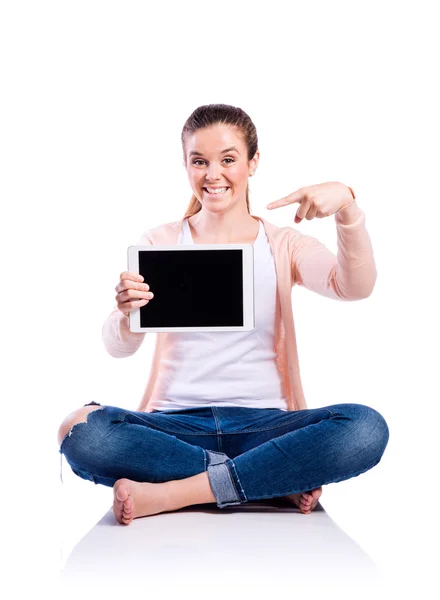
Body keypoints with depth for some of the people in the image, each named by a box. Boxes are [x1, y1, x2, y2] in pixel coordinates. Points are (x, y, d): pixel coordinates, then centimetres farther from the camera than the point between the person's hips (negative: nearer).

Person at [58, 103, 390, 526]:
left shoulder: (283, 245, 9)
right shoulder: (159, 243, 9)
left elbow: (355, 287, -11)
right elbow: (119, 347, -2)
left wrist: (347, 206, -27)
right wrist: (126, 313, -26)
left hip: (264, 425, 0)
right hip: (178, 423, 1)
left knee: (366, 428, -29)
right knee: (81, 431, -31)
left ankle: (169, 494, -26)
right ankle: (281, 480, -20)